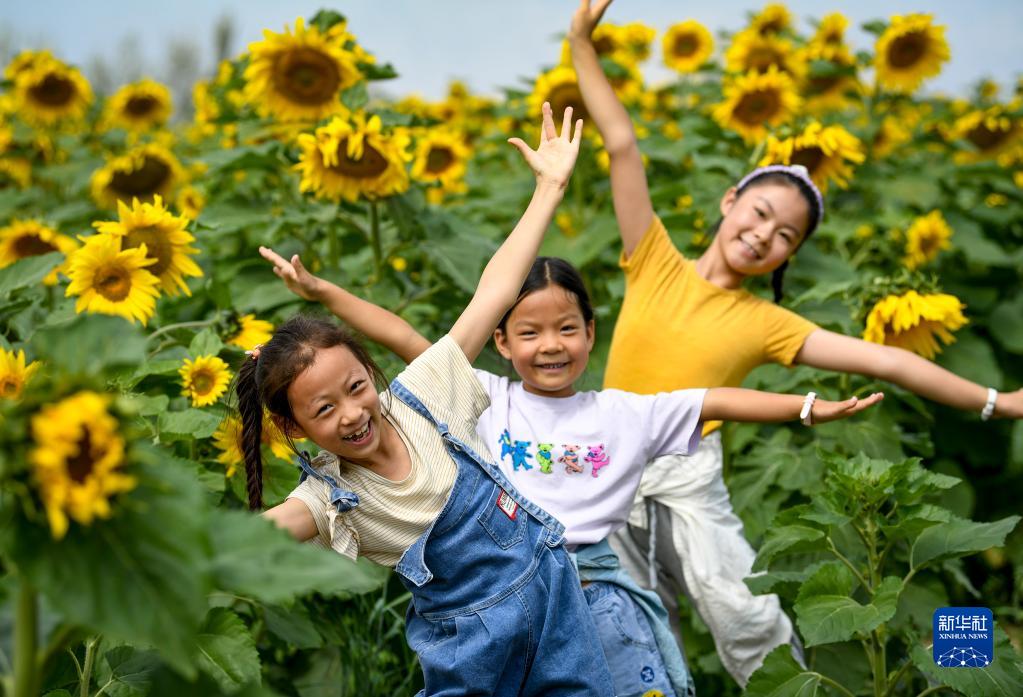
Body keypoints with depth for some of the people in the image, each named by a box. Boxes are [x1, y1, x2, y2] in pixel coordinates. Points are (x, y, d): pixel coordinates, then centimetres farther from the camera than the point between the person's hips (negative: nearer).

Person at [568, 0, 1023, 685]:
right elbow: (623, 145, -6)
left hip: (690, 482, -1)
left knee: (749, 620, -12)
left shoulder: (766, 324, -1)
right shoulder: (655, 265, -1)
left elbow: (883, 360, -2)